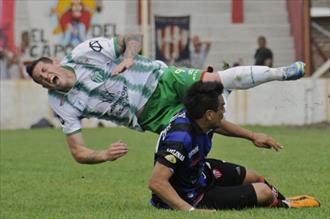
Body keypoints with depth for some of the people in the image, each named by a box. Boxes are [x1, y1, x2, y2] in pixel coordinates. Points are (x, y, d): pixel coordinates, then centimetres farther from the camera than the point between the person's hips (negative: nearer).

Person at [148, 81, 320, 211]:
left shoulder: (198, 119, -12)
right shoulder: (181, 136, -40)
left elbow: (220, 125, 15)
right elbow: (156, 182, -44)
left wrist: (252, 136, 24)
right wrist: (190, 211, -47)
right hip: (189, 197, -9)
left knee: (254, 178, 20)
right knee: (264, 192, -5)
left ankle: (282, 200, 53)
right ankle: (284, 207, 31)